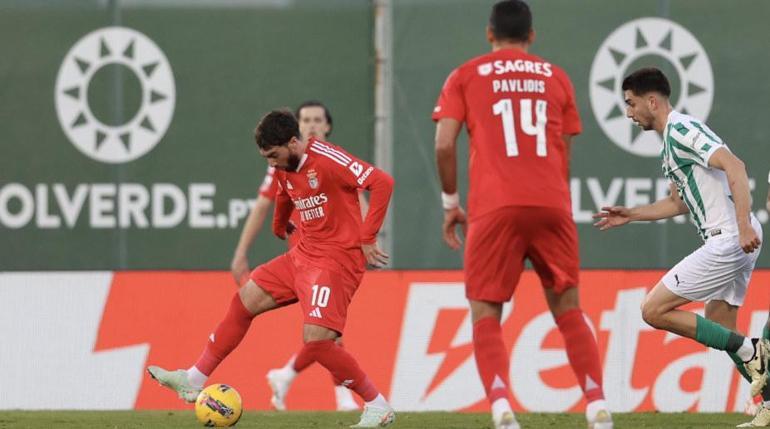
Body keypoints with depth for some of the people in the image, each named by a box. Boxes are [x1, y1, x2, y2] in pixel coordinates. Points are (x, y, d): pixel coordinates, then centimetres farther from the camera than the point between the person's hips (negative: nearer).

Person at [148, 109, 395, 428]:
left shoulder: (328, 160, -20)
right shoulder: (284, 169, 7)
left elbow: (382, 182, -25)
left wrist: (367, 239, -23)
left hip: (338, 256, -9)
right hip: (304, 254, 9)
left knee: (316, 339, -20)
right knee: (244, 301, 10)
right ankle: (195, 379, 21)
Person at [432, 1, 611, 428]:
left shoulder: (465, 77, 12)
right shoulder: (556, 77, 19)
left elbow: (444, 145, 2)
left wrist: (450, 203, 13)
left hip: (494, 208, -2)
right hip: (552, 204, 2)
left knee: (485, 313, 3)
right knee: (567, 309, 13)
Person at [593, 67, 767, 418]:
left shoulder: (681, 129, -11)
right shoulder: (672, 140, 21)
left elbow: (734, 165, -24)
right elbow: (679, 202, 33)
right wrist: (630, 215, 27)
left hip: (728, 241, -10)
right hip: (735, 243, 10)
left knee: (654, 310, -9)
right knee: (717, 331, 13)